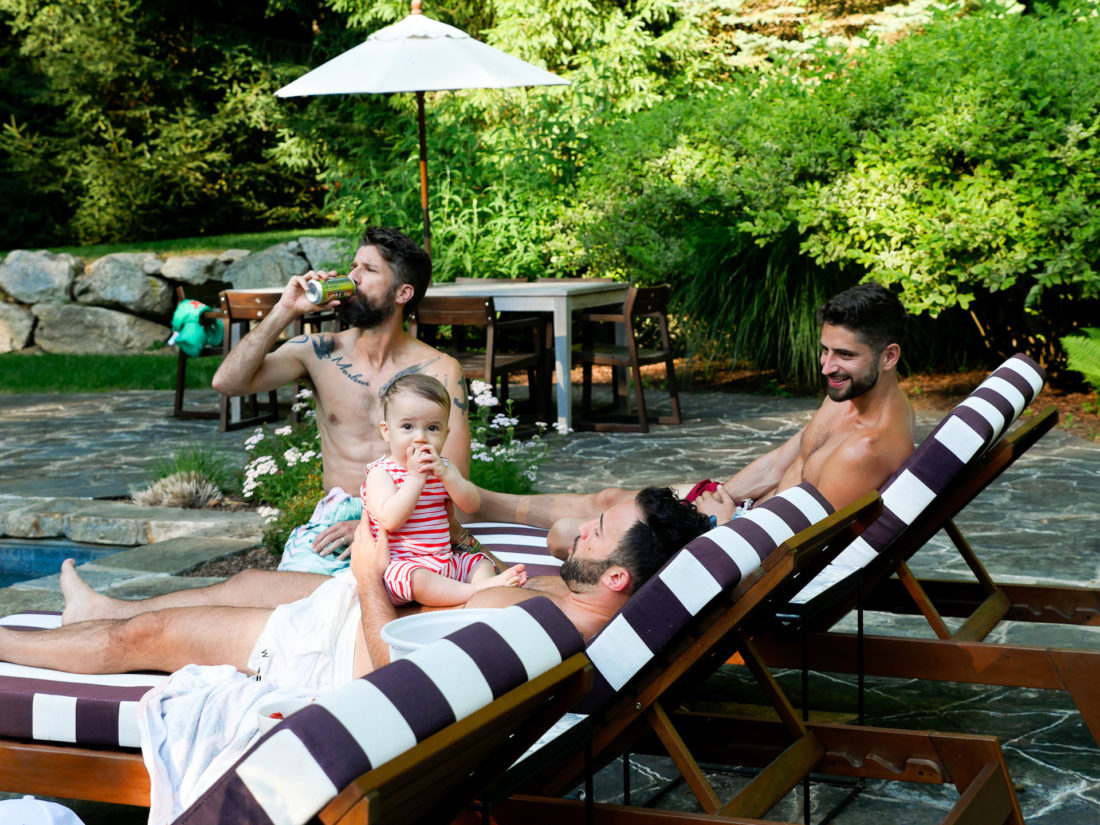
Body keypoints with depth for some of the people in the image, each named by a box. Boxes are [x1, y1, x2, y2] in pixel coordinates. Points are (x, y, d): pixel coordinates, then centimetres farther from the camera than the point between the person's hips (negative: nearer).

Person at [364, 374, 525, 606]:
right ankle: (480, 591, -40)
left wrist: (445, 474, -18)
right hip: (400, 563, -8)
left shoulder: (443, 467, 12)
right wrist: (416, 476, -25)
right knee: (417, 579, -35)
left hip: (443, 560, 8)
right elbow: (390, 520, -25)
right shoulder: (381, 473, -8)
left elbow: (471, 505, -2)